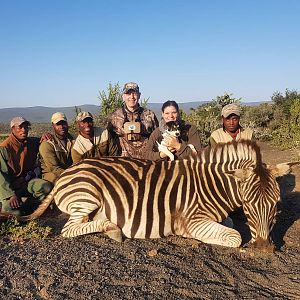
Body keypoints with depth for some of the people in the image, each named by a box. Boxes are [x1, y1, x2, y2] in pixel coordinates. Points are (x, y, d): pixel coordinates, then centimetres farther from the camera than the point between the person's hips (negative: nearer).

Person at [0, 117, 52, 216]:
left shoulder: (32, 142, 3)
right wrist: (11, 195, -28)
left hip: (28, 180, 4)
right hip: (10, 184, -4)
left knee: (46, 187, -28)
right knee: (9, 208, -31)